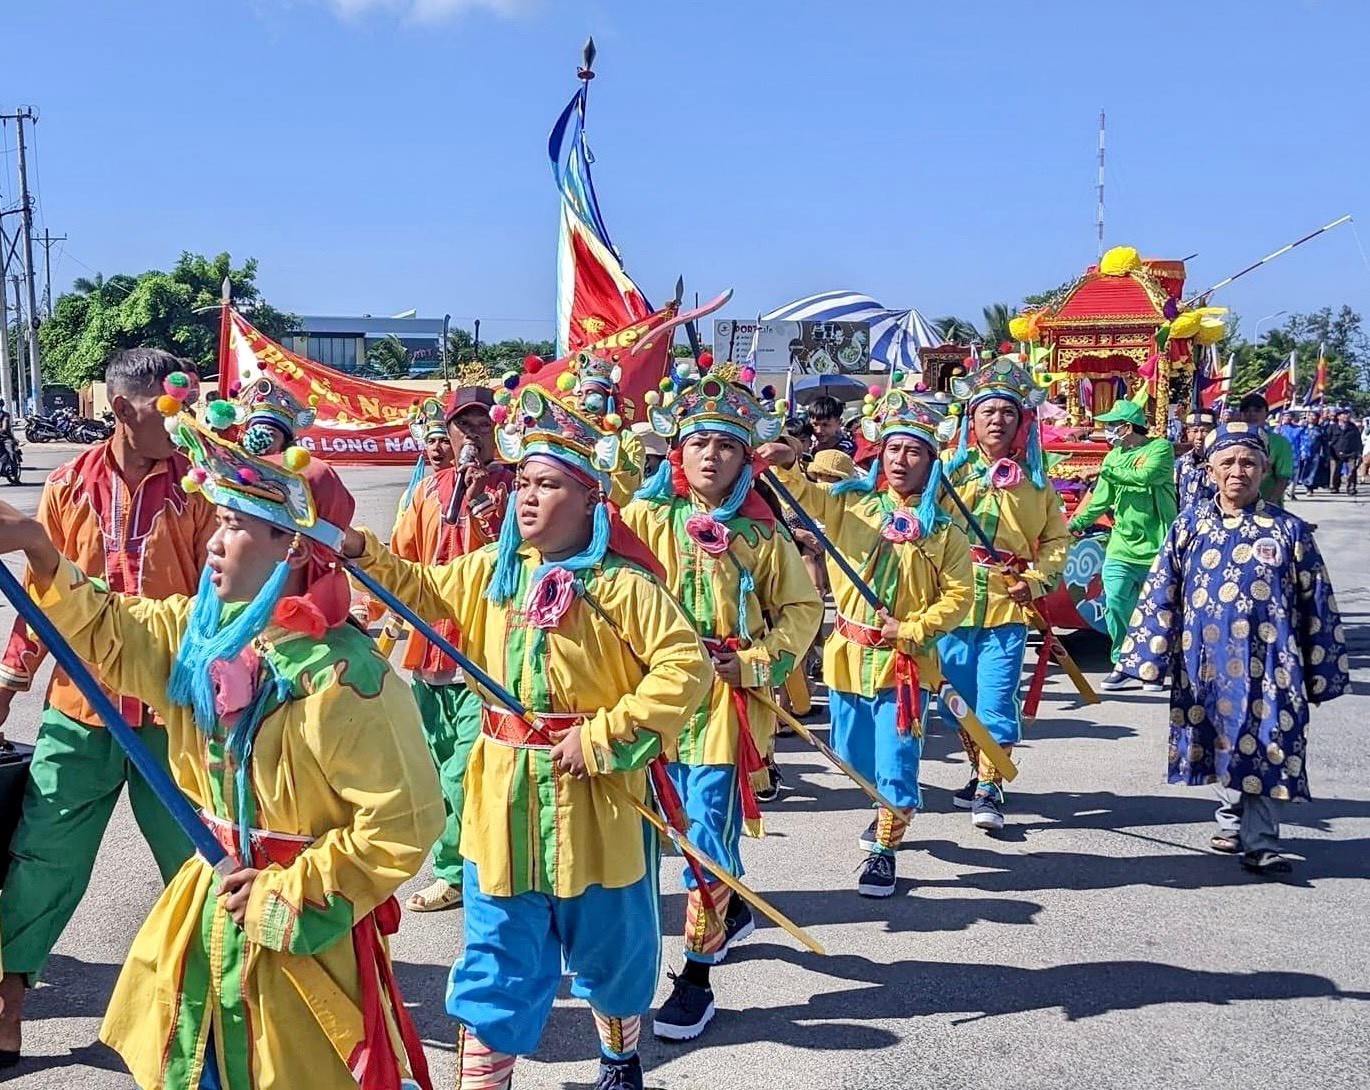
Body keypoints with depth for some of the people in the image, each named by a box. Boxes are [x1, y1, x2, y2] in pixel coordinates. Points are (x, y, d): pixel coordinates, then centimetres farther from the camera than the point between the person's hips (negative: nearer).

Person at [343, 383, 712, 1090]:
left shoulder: (621, 582, -14)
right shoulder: (493, 570, 4)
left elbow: (686, 666, -19)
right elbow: (420, 589, 15)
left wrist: (602, 738, -21)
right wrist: (361, 552, -4)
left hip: (595, 800, -3)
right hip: (503, 795, 4)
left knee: (609, 947, 18)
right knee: (498, 959, 10)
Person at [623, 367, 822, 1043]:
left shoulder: (762, 532, 1)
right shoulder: (644, 518, 1)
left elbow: (803, 609, 6)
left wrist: (753, 662, -5)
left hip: (728, 706, -2)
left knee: (709, 837, -2)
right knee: (695, 831, 17)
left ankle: (697, 976, 11)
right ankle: (735, 910, 45)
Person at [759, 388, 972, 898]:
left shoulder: (944, 528, -3)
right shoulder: (851, 503, 3)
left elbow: (957, 596, -4)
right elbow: (805, 495, -11)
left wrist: (912, 629, -15)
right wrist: (786, 465, -31)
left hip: (905, 660, -3)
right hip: (849, 655, 3)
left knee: (896, 760, -3)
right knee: (855, 756, 18)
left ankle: (884, 849, 15)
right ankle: (888, 812, 46)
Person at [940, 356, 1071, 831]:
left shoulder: (1035, 479, 7)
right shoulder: (949, 467, 2)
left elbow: (1057, 537, 12)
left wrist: (1037, 579, -3)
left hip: (1007, 607, -1)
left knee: (996, 698, -5)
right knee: (962, 697, 12)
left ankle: (989, 790, 3)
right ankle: (981, 771, 31)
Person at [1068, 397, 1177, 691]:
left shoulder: (1160, 448, -5)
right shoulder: (1113, 457, 13)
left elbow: (1148, 475, -25)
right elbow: (1100, 500, 16)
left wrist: (1113, 471, -14)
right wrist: (1077, 523, 9)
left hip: (1157, 547, -5)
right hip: (1121, 548, 5)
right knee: (1115, 605, -5)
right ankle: (1121, 663, 8)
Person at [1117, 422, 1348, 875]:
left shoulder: (1289, 531, 1)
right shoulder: (1189, 525, 4)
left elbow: (1317, 605, 5)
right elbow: (1160, 594, 5)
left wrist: (1321, 673, 6)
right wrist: (1149, 654, 0)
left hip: (1268, 667, -2)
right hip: (1206, 665, 2)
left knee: (1264, 751, -5)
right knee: (1226, 747, 13)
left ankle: (1260, 842, 3)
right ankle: (1235, 820, 31)